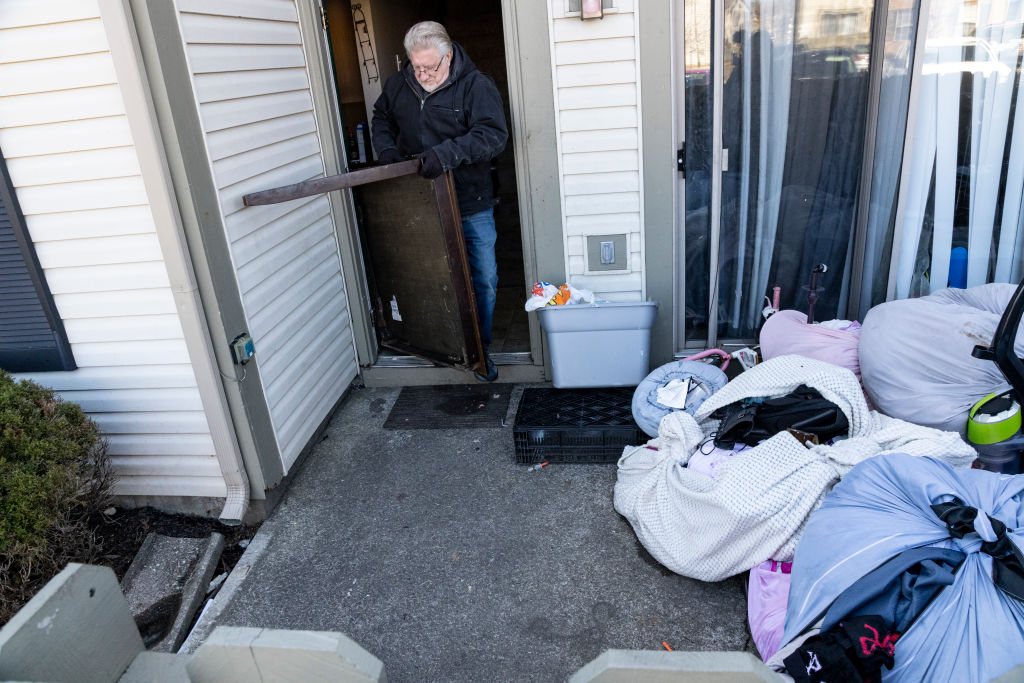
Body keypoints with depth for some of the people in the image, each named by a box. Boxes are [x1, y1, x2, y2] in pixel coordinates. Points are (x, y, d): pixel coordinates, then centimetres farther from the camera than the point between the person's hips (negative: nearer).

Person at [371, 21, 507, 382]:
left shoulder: (476, 85, -11)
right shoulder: (398, 85, 3)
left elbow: (493, 134, -23)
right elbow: (381, 119, 22)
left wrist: (446, 153, -35)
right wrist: (386, 150, 1)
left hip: (471, 204, -2)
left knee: (484, 280, 4)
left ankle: (479, 348, 22)